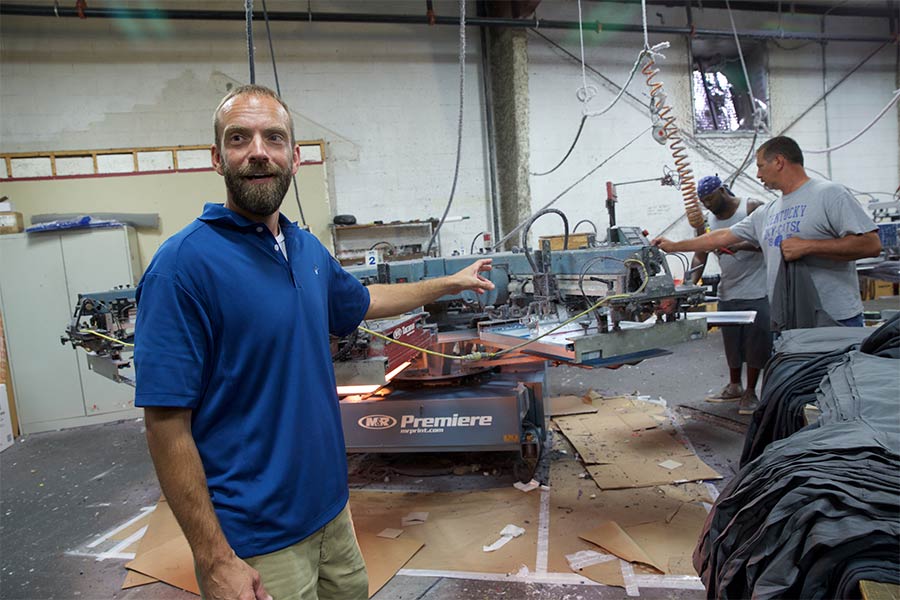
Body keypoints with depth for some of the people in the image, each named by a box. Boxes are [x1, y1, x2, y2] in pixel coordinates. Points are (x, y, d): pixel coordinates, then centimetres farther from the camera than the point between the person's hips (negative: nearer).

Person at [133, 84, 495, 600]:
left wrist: (451, 283, 27)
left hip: (331, 507, 7)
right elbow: (166, 424, -19)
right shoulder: (184, 263, -19)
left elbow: (362, 302, 23)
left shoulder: (308, 248, 3)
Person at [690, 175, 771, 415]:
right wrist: (692, 282, -9)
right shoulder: (706, 221, 8)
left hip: (756, 290, -5)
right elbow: (700, 255, 6)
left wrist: (740, 246, -29)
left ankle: (751, 392, 10)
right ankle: (734, 386, 26)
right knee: (731, 341, 11)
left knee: (756, 342, -1)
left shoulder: (753, 208, -6)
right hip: (727, 292, 5)